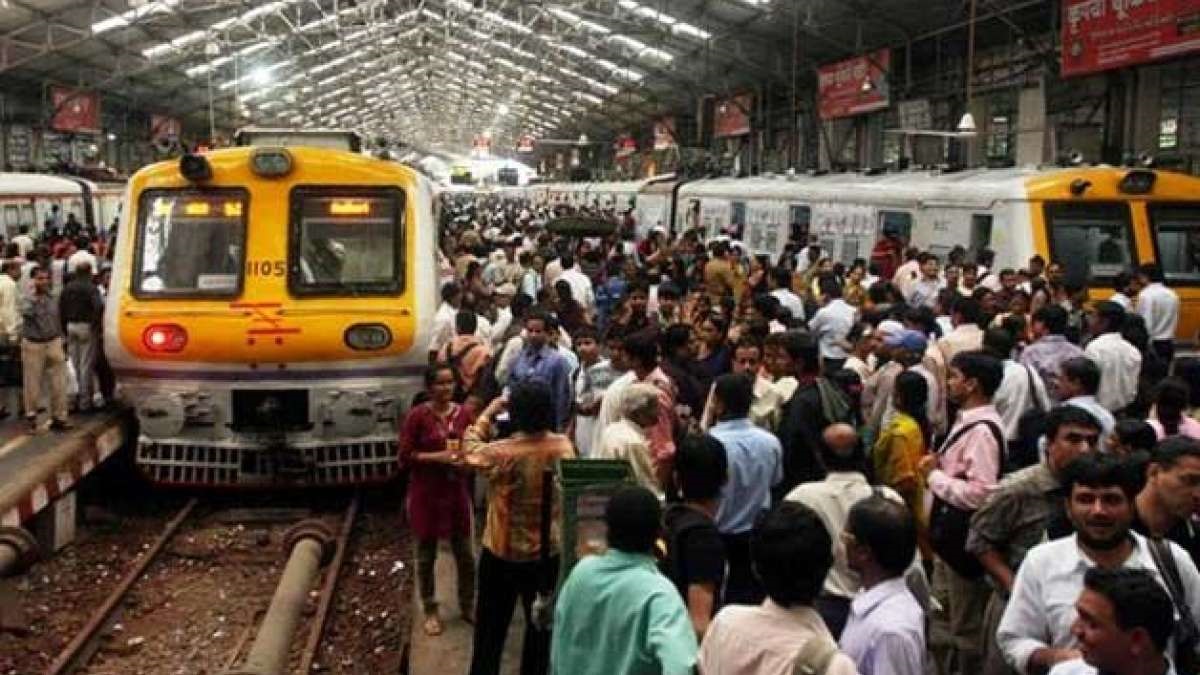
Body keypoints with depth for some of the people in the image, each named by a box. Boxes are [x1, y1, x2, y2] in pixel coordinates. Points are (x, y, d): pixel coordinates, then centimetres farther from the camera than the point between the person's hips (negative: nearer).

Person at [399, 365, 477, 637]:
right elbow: (405, 456, -11)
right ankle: (430, 611, 24)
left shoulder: (464, 413, 0)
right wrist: (437, 456, -22)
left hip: (457, 491, 3)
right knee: (426, 554, 10)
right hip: (426, 494, -3)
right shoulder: (417, 416, -12)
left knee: (465, 553, 11)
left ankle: (468, 606, 29)